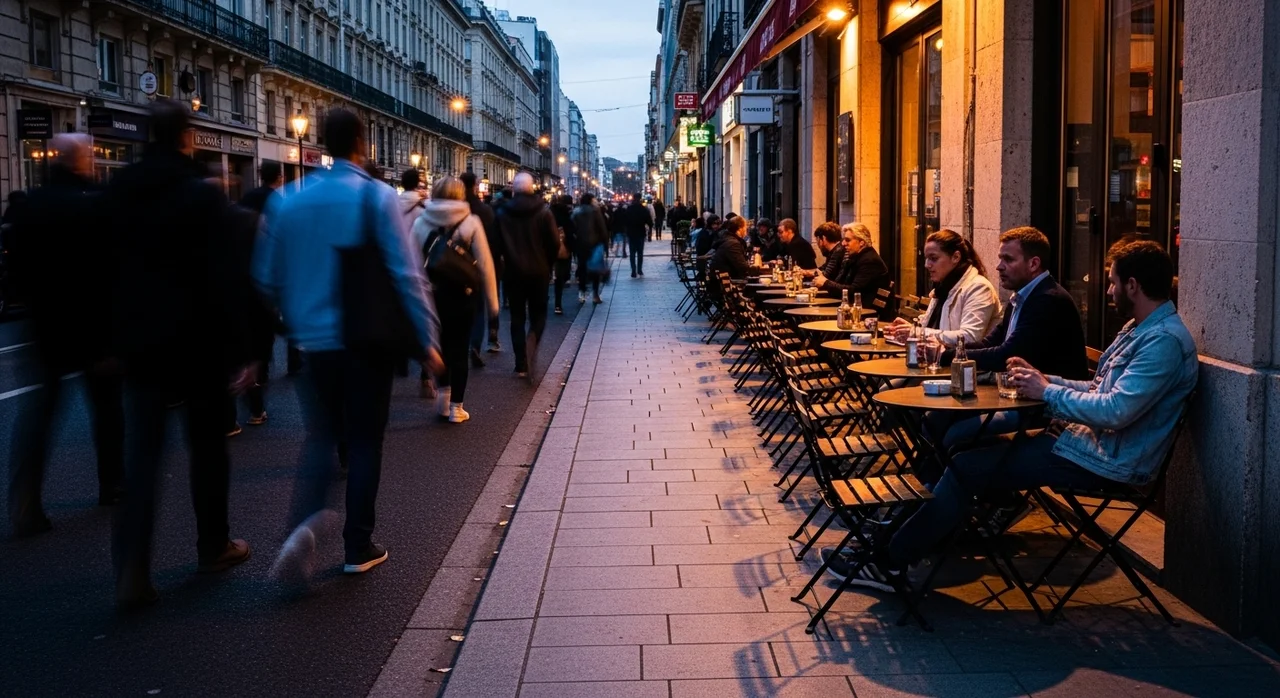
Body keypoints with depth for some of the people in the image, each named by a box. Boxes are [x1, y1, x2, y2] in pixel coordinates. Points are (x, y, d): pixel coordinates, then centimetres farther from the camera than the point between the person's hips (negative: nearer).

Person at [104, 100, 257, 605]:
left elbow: (107, 272, 9)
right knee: (207, 446, 12)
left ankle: (131, 570, -7)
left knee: (141, 454, 2)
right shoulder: (202, 195, -11)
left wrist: (114, 340, 17)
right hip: (198, 341, -4)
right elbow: (224, 278, -15)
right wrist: (239, 350, -12)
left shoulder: (118, 193, 5)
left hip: (140, 341, 4)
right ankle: (213, 547, 23)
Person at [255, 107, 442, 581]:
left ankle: (304, 524, -12)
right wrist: (427, 339, -8)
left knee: (320, 437, 12)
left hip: (316, 341, 3)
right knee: (364, 441, 9)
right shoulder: (377, 196, -8)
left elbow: (268, 278, 9)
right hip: (367, 339, -3)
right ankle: (359, 547, 14)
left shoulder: (289, 202, 4)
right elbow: (406, 272, -13)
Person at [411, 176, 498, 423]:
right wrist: (491, 300, 1)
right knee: (459, 349, 7)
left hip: (432, 295, 2)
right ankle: (455, 406, 11)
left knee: (440, 344, 22)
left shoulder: (421, 223, -3)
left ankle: (443, 391, 16)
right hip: (461, 295, -2)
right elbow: (485, 264, -7)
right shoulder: (470, 222, -7)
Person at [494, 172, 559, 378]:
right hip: (538, 271, -1)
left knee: (517, 317, 9)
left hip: (513, 271, 1)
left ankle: (521, 365, 6)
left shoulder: (503, 213, -1)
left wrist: (507, 260, 12)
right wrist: (547, 263, 8)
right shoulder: (543, 212, -6)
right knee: (538, 314, 11)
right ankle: (532, 341, -20)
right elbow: (554, 243, -7)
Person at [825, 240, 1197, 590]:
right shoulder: (1138, 329, 14)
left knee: (967, 467, -11)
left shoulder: (1165, 341, -19)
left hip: (1104, 462, -10)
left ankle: (891, 561, -3)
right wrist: (1041, 379, 3)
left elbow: (1115, 410, -29)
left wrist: (1047, 392, -16)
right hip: (1090, 439, 10)